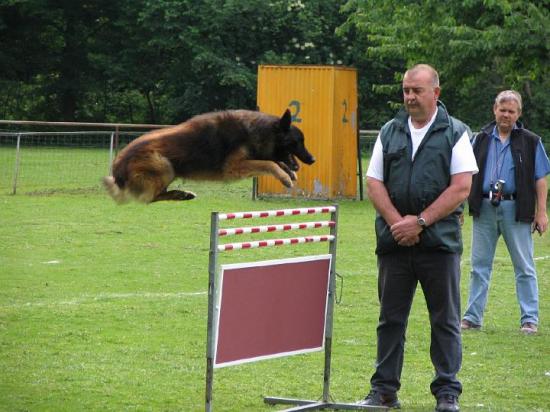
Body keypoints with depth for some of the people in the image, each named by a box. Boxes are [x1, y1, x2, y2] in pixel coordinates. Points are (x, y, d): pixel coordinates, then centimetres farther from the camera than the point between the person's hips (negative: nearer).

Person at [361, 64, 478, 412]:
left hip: (440, 241, -3)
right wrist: (396, 222, -8)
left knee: (445, 321, 2)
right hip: (395, 240, 3)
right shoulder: (390, 132, 11)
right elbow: (374, 183, 8)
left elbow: (461, 187, -7)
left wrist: (420, 222, -12)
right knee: (391, 318, 7)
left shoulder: (455, 133, 1)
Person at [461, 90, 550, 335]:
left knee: (524, 267, 1)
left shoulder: (530, 142, 4)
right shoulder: (482, 140, 11)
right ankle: (472, 317, 14)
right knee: (479, 266, 7)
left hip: (516, 210, -3)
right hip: (485, 208, 3)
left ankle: (530, 319, 6)